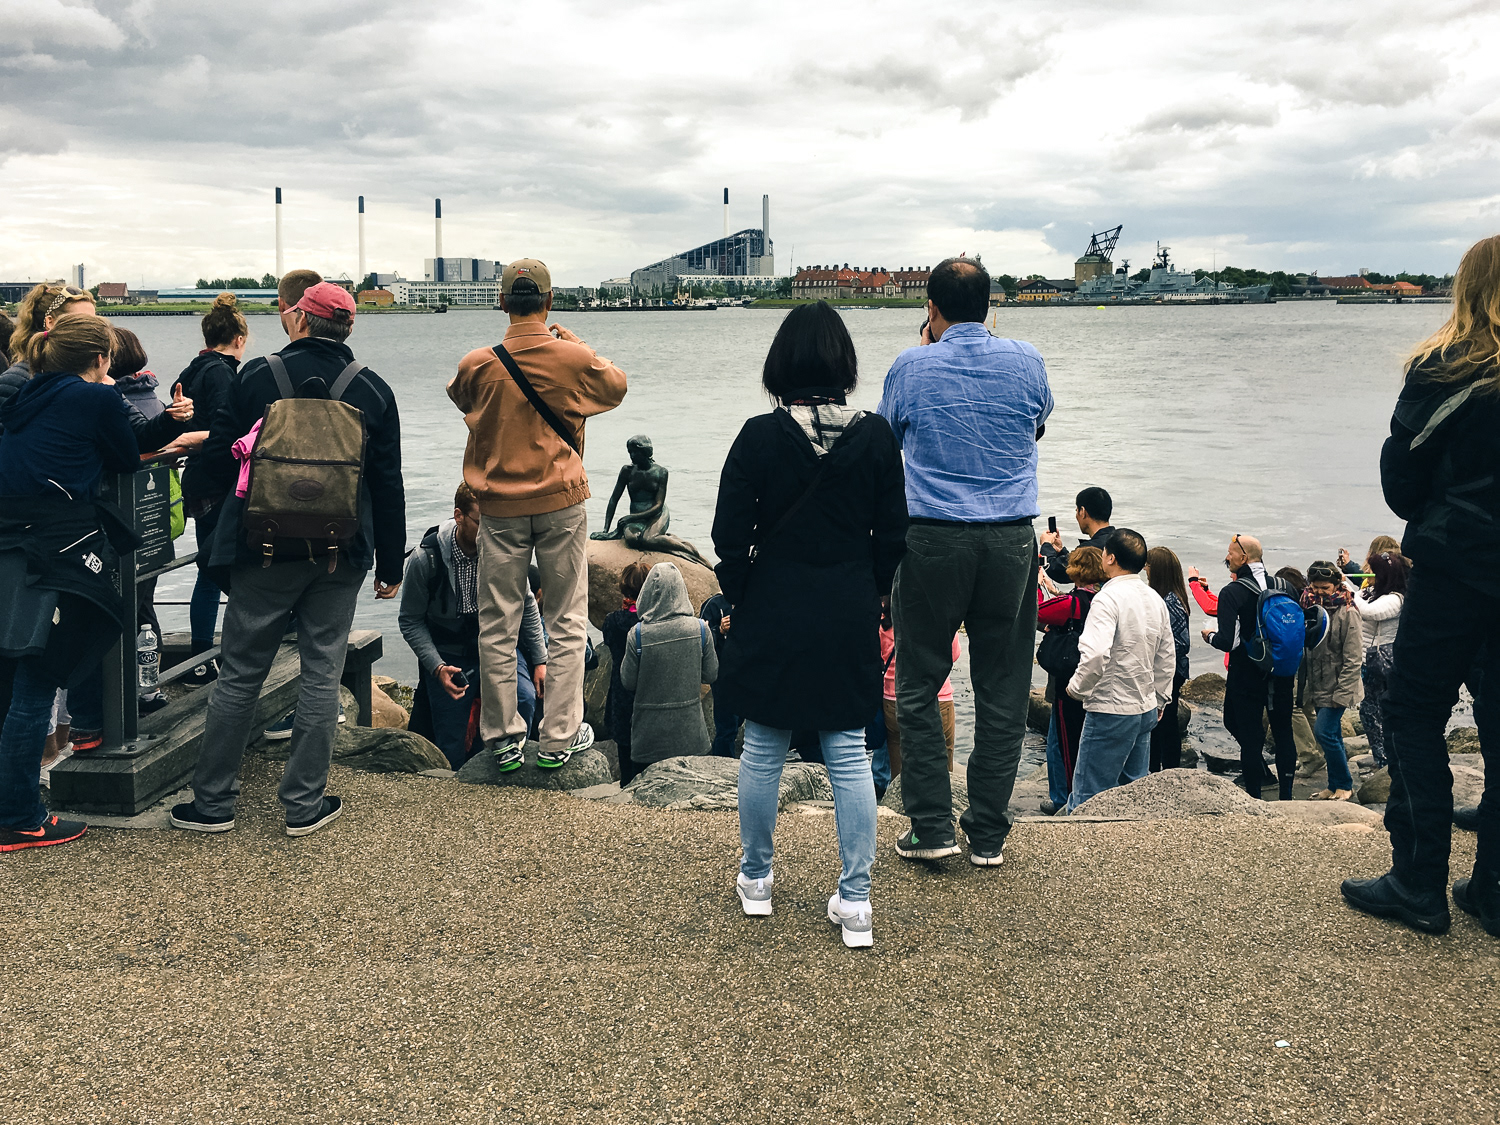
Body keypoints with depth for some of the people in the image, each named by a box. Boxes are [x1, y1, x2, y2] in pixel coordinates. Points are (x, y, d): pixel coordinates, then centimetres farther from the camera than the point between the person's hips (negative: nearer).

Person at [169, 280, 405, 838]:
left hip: (262, 549, 0)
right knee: (322, 675, 7)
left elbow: (216, 457, 0)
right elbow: (388, 487, 1)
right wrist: (390, 565, 8)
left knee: (239, 675, 9)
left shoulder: (255, 376, -3)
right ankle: (305, 804, 12)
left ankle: (212, 801, 17)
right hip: (339, 557, 1)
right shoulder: (373, 390, 1)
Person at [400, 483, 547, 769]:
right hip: (448, 653, -2)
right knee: (453, 755, -5)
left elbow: (526, 604, 4)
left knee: (524, 699, -26)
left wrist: (540, 660, 2)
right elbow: (410, 620, -7)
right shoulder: (425, 559, -17)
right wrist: (437, 668, -17)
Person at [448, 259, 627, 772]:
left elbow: (459, 396, 17)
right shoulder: (574, 358, -8)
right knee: (566, 623, 8)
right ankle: (559, 737, 12)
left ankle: (503, 738, 16)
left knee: (497, 626, 9)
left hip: (499, 506, 1)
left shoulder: (479, 365, -6)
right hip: (561, 503, -1)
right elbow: (616, 386, 13)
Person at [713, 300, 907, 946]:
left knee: (762, 751, 12)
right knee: (848, 755, 8)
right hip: (849, 620, 2)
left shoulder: (759, 437, -10)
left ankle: (756, 879, 27)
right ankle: (855, 901, 11)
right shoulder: (875, 437, -4)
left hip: (772, 618, -1)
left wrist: (740, 599, 7)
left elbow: (730, 535, -7)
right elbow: (893, 535, 1)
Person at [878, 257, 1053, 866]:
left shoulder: (911, 366, -2)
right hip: (1011, 540, 2)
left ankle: (932, 828, 8)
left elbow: (887, 437, 15)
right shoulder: (1026, 360, 2)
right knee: (1002, 690, 8)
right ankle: (988, 834, 13)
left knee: (919, 686, 9)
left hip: (932, 540, -2)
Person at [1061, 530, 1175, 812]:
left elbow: (1095, 655, -28)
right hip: (1146, 710, 8)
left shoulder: (1108, 598, -17)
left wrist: (1077, 688, -12)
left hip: (1111, 711, -8)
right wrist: (1160, 700, 26)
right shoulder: (1156, 599, 9)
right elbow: (1167, 657, 17)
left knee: (1087, 796, -4)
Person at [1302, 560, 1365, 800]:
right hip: (1319, 687, 7)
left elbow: (1353, 659, -14)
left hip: (1338, 688, -7)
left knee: (1323, 732, -13)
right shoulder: (1311, 607, 7)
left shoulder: (1348, 613, -13)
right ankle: (1335, 786, 22)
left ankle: (1345, 785, 2)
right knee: (1333, 736, 13)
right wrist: (1307, 685, 8)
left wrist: (1342, 692, -18)